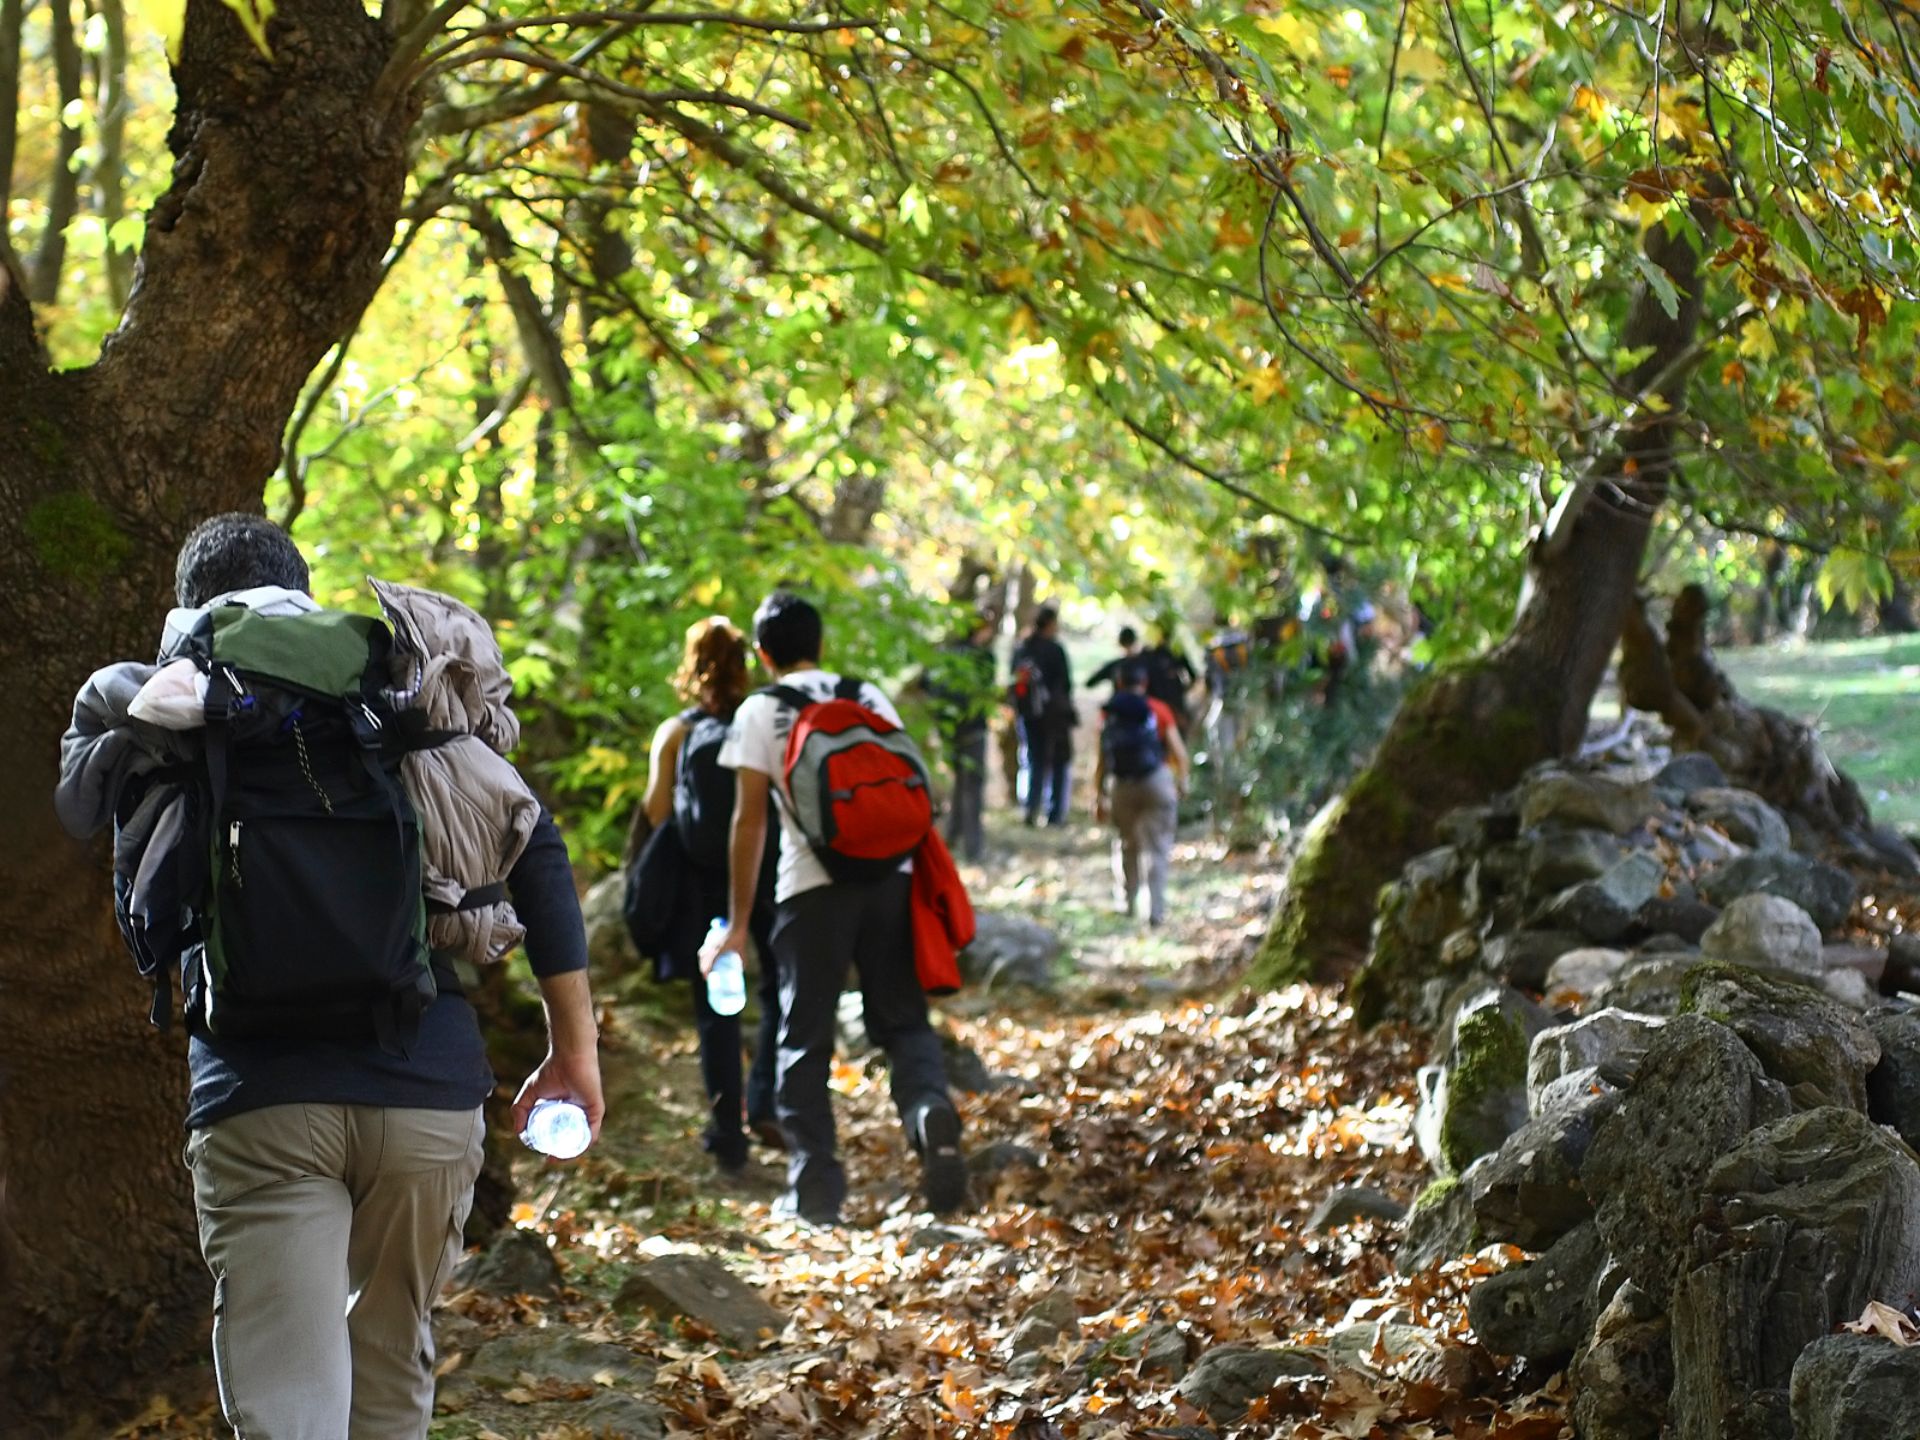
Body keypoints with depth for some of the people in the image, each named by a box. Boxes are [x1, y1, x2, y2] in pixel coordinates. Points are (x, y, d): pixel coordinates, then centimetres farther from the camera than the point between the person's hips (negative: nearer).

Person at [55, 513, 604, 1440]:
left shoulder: (137, 707, 8)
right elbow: (534, 848, 5)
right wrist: (575, 1044, 8)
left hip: (259, 1095, -2)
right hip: (429, 1086, 2)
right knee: (392, 1360, 23)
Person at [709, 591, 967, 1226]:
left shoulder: (760, 711, 4)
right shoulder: (869, 697, 14)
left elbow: (750, 820, -1)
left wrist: (738, 924, 2)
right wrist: (926, 886, 22)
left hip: (812, 886, -3)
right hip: (890, 876, 3)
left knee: (805, 1036, 8)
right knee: (901, 1017, 12)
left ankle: (814, 1183, 7)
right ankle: (929, 1107, -18)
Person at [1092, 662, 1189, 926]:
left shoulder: (1109, 714, 3)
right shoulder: (1159, 710, -1)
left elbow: (1102, 759, 1)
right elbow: (1179, 751, -3)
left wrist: (1099, 796, 7)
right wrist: (1182, 780, 13)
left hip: (1120, 785, 2)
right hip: (1157, 783, -2)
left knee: (1125, 845, 19)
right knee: (1157, 849, 0)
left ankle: (1125, 902, 24)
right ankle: (1155, 910, -8)